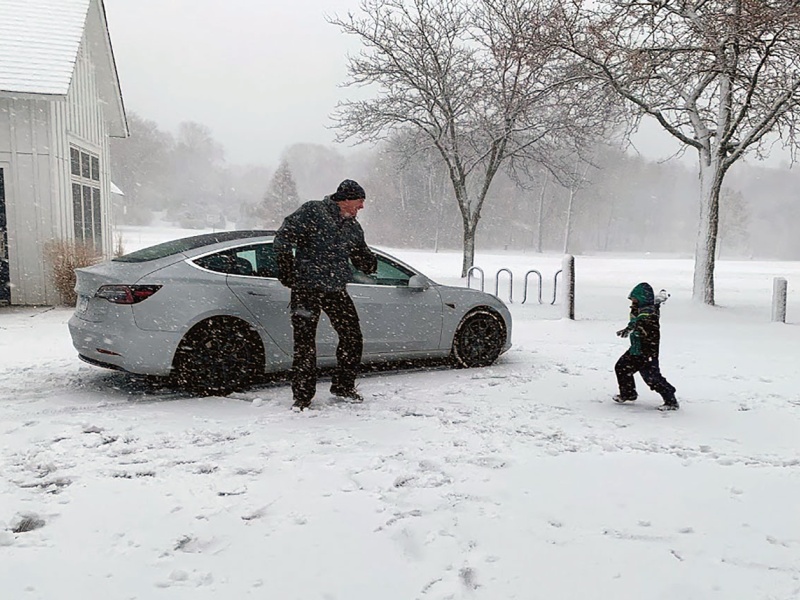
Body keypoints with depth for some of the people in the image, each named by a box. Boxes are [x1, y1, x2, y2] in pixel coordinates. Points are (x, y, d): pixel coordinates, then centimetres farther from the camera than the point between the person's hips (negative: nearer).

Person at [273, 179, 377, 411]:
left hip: (337, 291, 6)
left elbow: (362, 257, 22)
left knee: (353, 338, 5)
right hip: (307, 288, -6)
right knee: (305, 343, -4)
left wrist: (370, 263, -1)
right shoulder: (312, 211, -5)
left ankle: (343, 386, 24)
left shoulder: (353, 227, 15)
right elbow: (284, 237, -9)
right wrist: (286, 268, -13)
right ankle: (302, 396, 9)